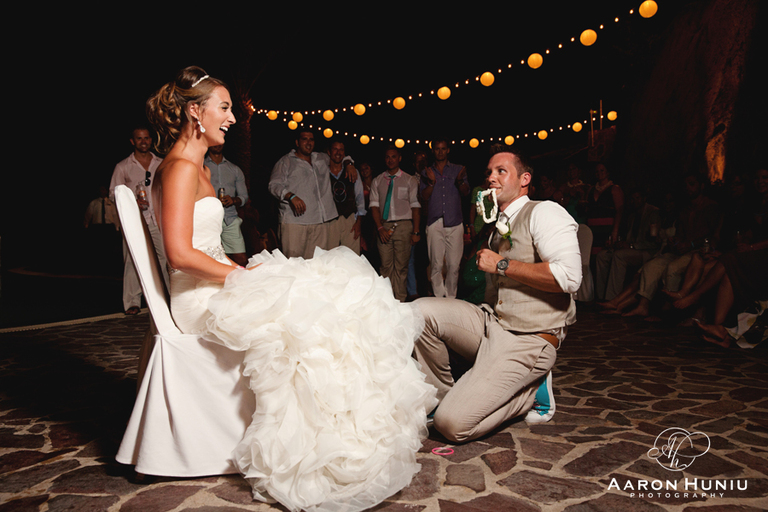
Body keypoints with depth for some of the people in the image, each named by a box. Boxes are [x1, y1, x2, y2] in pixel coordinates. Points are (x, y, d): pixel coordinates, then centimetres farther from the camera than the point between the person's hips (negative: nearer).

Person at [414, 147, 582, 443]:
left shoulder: (544, 212, -7)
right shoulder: (499, 225, 19)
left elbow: (568, 277, -24)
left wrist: (501, 264, -16)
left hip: (526, 340, -8)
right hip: (490, 322, 8)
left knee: (453, 424, -17)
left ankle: (531, 391, 6)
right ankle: (443, 397, 5)